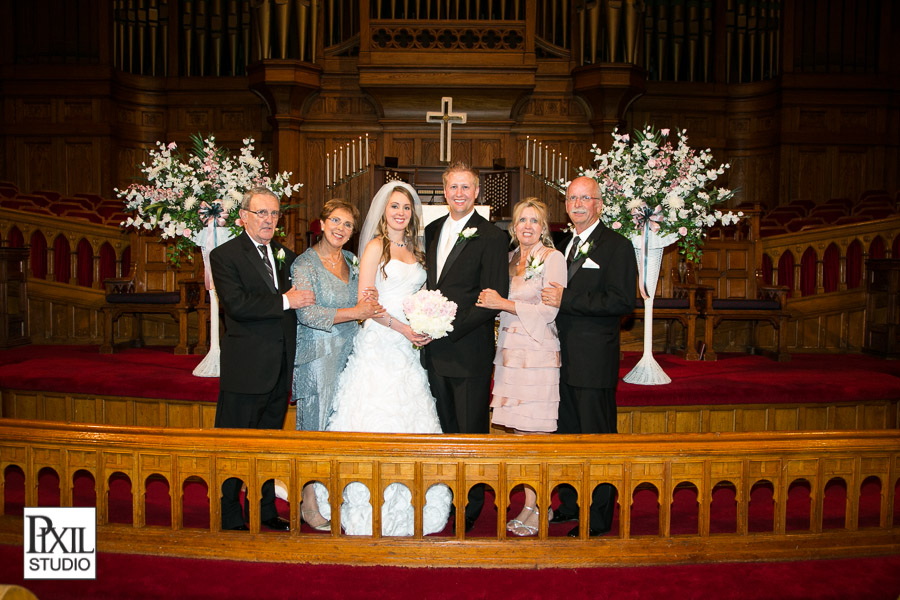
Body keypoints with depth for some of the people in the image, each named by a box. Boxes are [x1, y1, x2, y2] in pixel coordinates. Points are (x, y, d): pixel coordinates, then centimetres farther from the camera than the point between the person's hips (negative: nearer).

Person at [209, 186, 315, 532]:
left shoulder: (286, 256, 15)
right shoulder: (225, 256, -5)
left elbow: (301, 297, 21)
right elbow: (237, 304, -19)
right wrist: (285, 301, -17)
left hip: (280, 369, 6)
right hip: (245, 368, -6)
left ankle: (264, 511, 30)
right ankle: (229, 518, 17)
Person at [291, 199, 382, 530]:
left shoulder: (352, 262, 12)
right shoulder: (305, 264, -7)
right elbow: (306, 313, -18)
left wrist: (366, 305, -2)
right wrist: (355, 311, -19)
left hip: (348, 353, 6)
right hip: (317, 356, -6)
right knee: (316, 425, 1)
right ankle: (310, 503, 13)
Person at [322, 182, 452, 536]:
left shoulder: (414, 249, 16)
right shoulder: (376, 246, -3)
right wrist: (401, 327, -16)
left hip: (408, 347, 6)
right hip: (380, 344, -6)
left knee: (411, 420, 7)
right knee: (379, 419, -5)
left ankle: (407, 508, 19)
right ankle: (372, 513, 6)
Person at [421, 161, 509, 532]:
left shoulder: (491, 237, -8)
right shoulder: (432, 231, 12)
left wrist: (449, 328, -19)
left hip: (470, 351, -6)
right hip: (435, 348, 6)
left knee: (471, 431, 6)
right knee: (444, 429, 15)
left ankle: (470, 508, 21)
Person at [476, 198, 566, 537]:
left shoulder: (553, 258, -4)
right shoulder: (509, 258, 15)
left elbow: (549, 310, -13)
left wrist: (502, 303, -12)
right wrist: (489, 301, 2)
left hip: (539, 353, -6)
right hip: (510, 353, 6)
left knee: (535, 432, -3)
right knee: (519, 431, 7)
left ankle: (534, 508, 7)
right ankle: (532, 503, 17)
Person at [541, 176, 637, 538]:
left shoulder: (616, 246, -7)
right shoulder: (564, 246, 17)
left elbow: (623, 301, -18)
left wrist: (566, 300, -19)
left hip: (594, 360, -7)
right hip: (563, 358, 8)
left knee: (597, 437, 1)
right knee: (566, 434, 15)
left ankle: (598, 518, 13)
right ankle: (570, 506, 29)